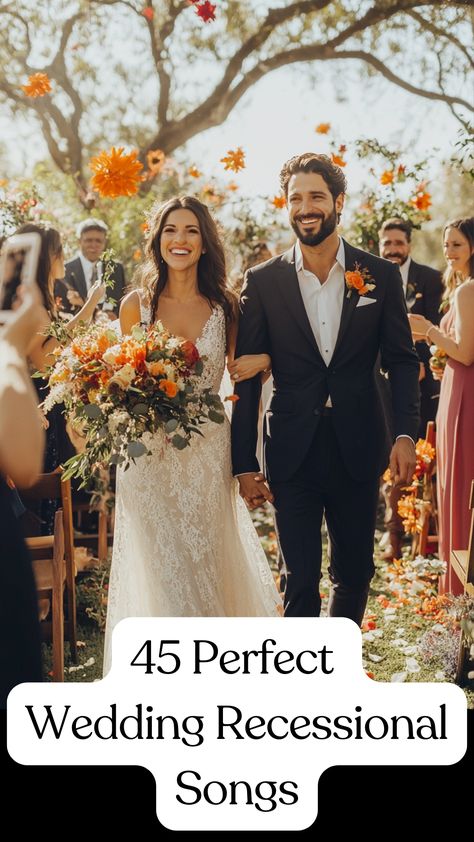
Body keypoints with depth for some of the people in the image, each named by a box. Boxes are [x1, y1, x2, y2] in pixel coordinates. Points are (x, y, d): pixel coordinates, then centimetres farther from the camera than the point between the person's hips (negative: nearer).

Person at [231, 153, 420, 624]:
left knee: (354, 571, 15)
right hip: (291, 456, -1)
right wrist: (244, 464, -2)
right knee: (299, 580, 2)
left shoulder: (381, 276, 2)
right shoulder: (262, 282, -1)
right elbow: (246, 376, 0)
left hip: (358, 451, 2)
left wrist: (406, 433, -11)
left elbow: (402, 361, 4)